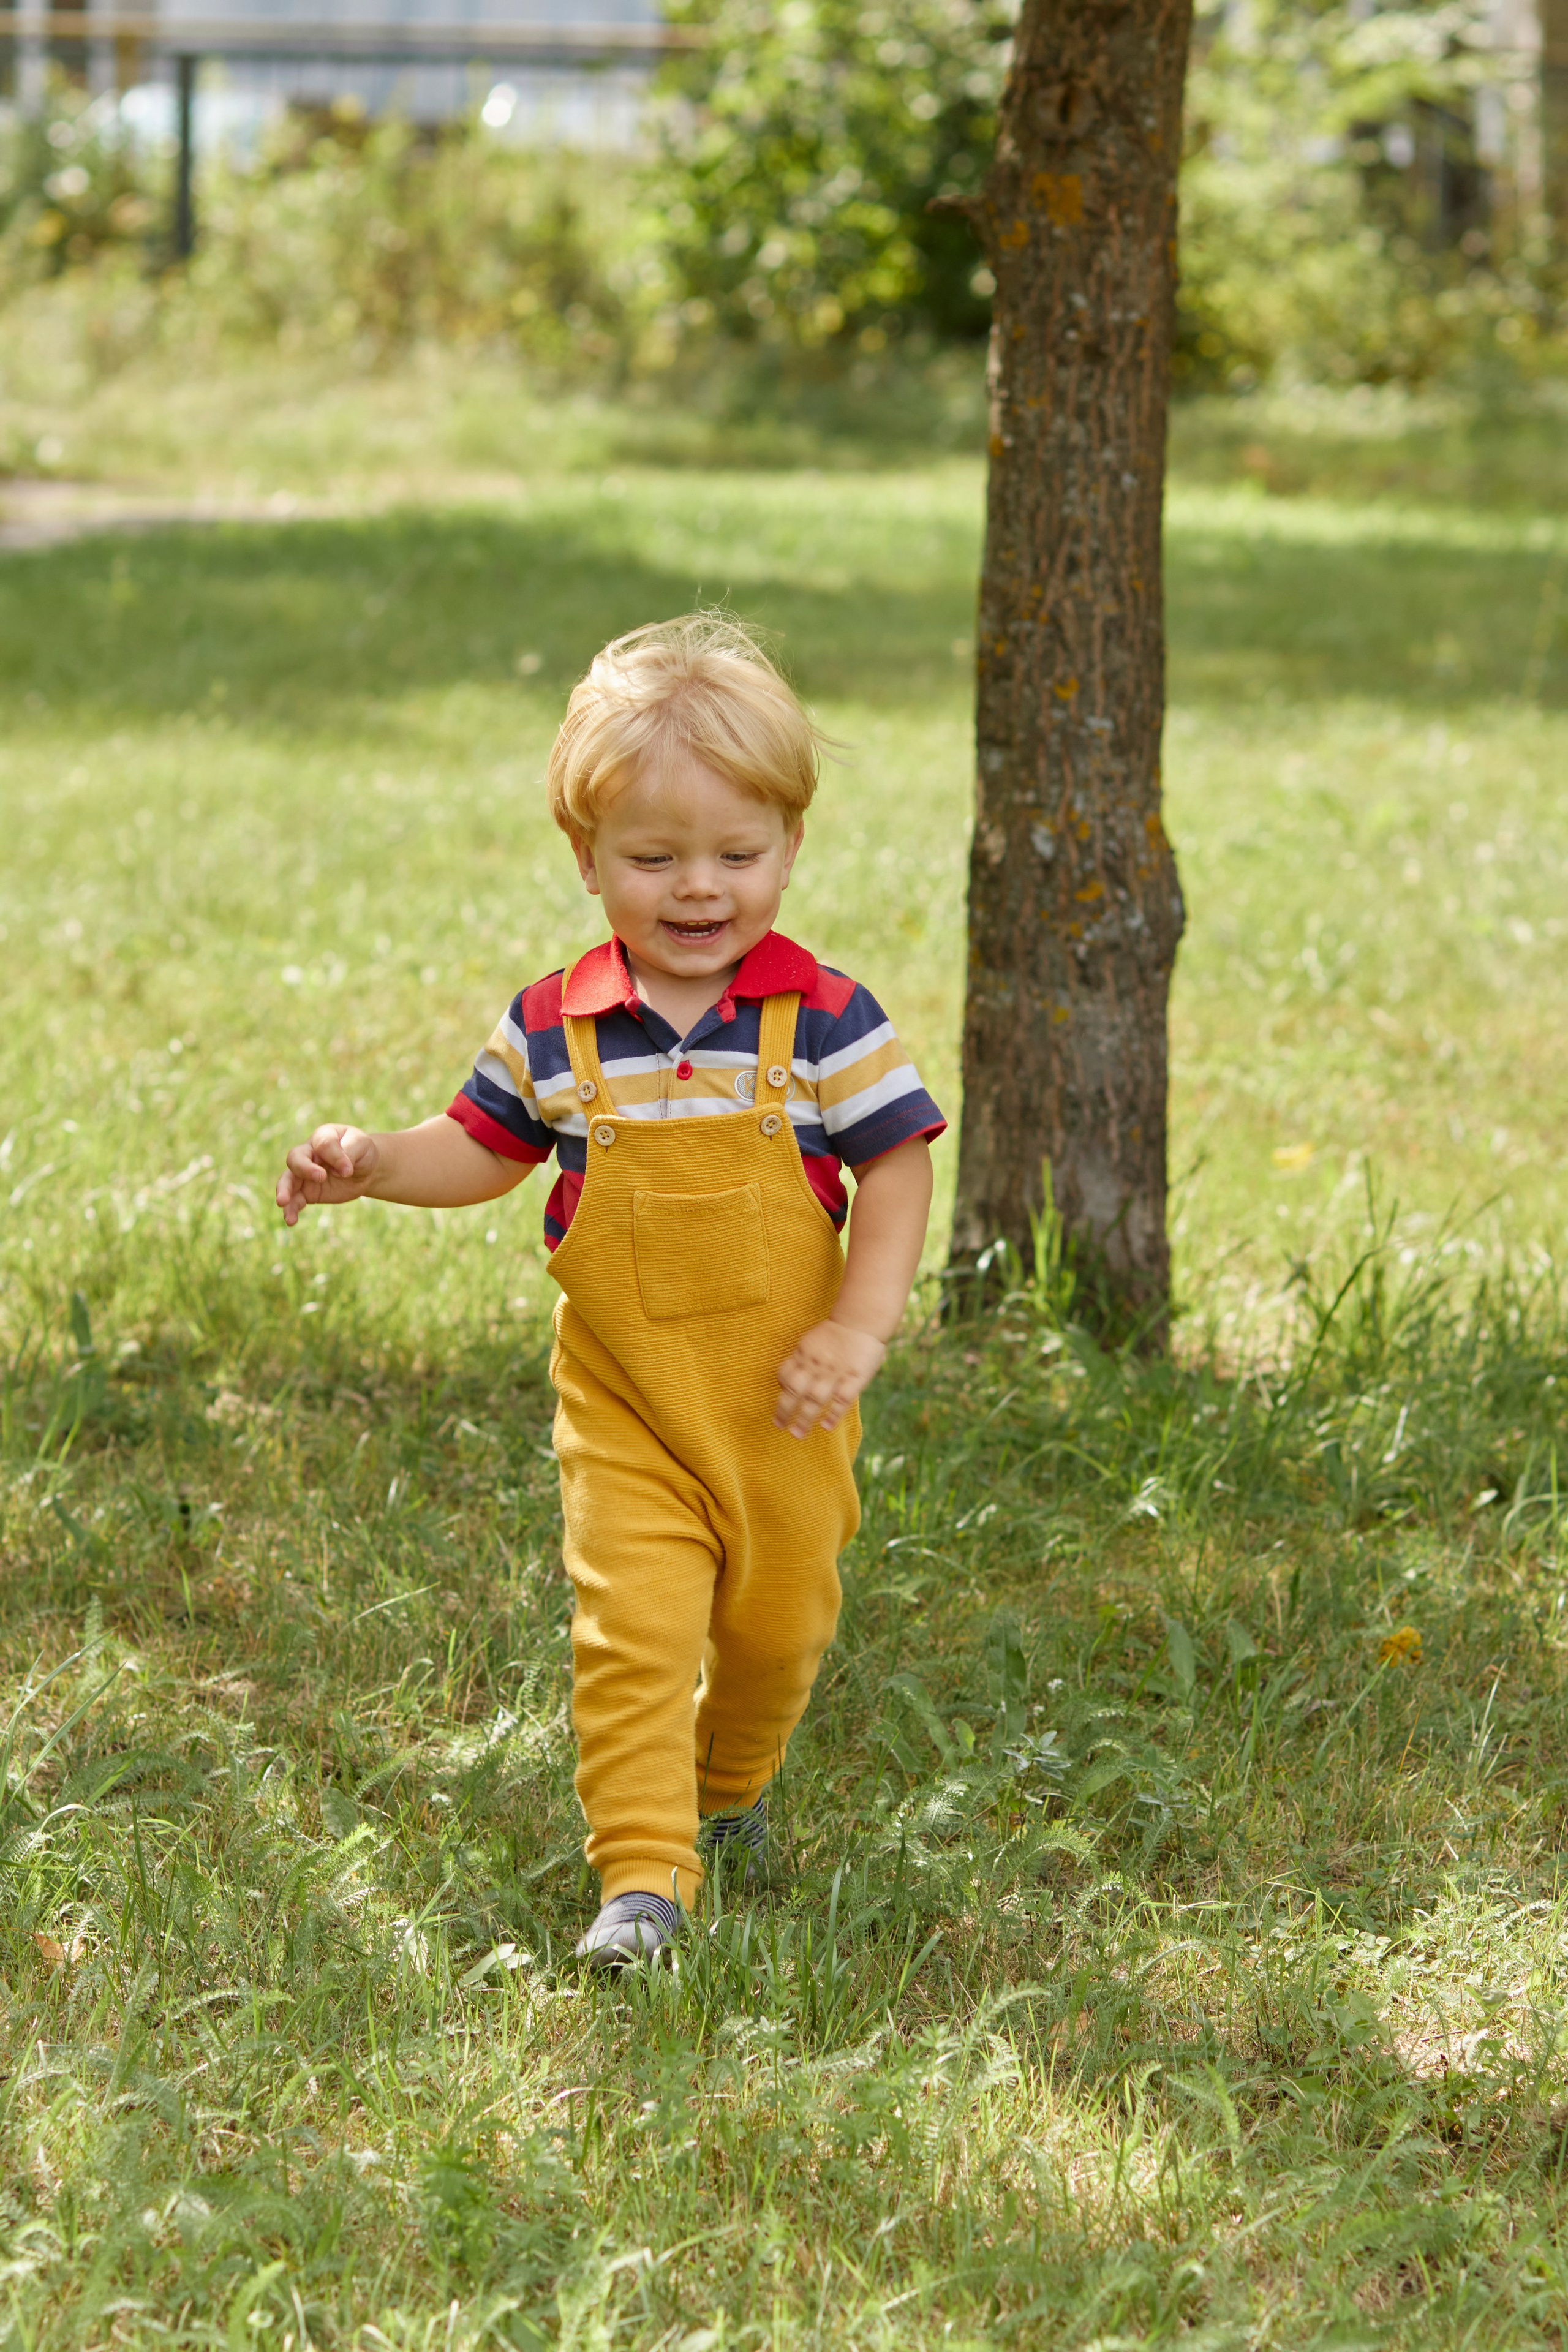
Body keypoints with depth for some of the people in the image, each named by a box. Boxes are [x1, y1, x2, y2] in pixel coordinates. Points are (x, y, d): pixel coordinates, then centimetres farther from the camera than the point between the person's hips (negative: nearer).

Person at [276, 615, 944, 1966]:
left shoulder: (827, 1021, -10)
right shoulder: (554, 1030, -5)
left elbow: (897, 1169, -7)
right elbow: (485, 1150, 9)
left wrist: (859, 1324, -16)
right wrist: (375, 1166, -8)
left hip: (779, 1398, 0)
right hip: (624, 1399, 0)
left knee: (779, 1620, 15)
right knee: (632, 1626, -11)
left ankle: (732, 1788, 43)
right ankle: (642, 1872, -7)